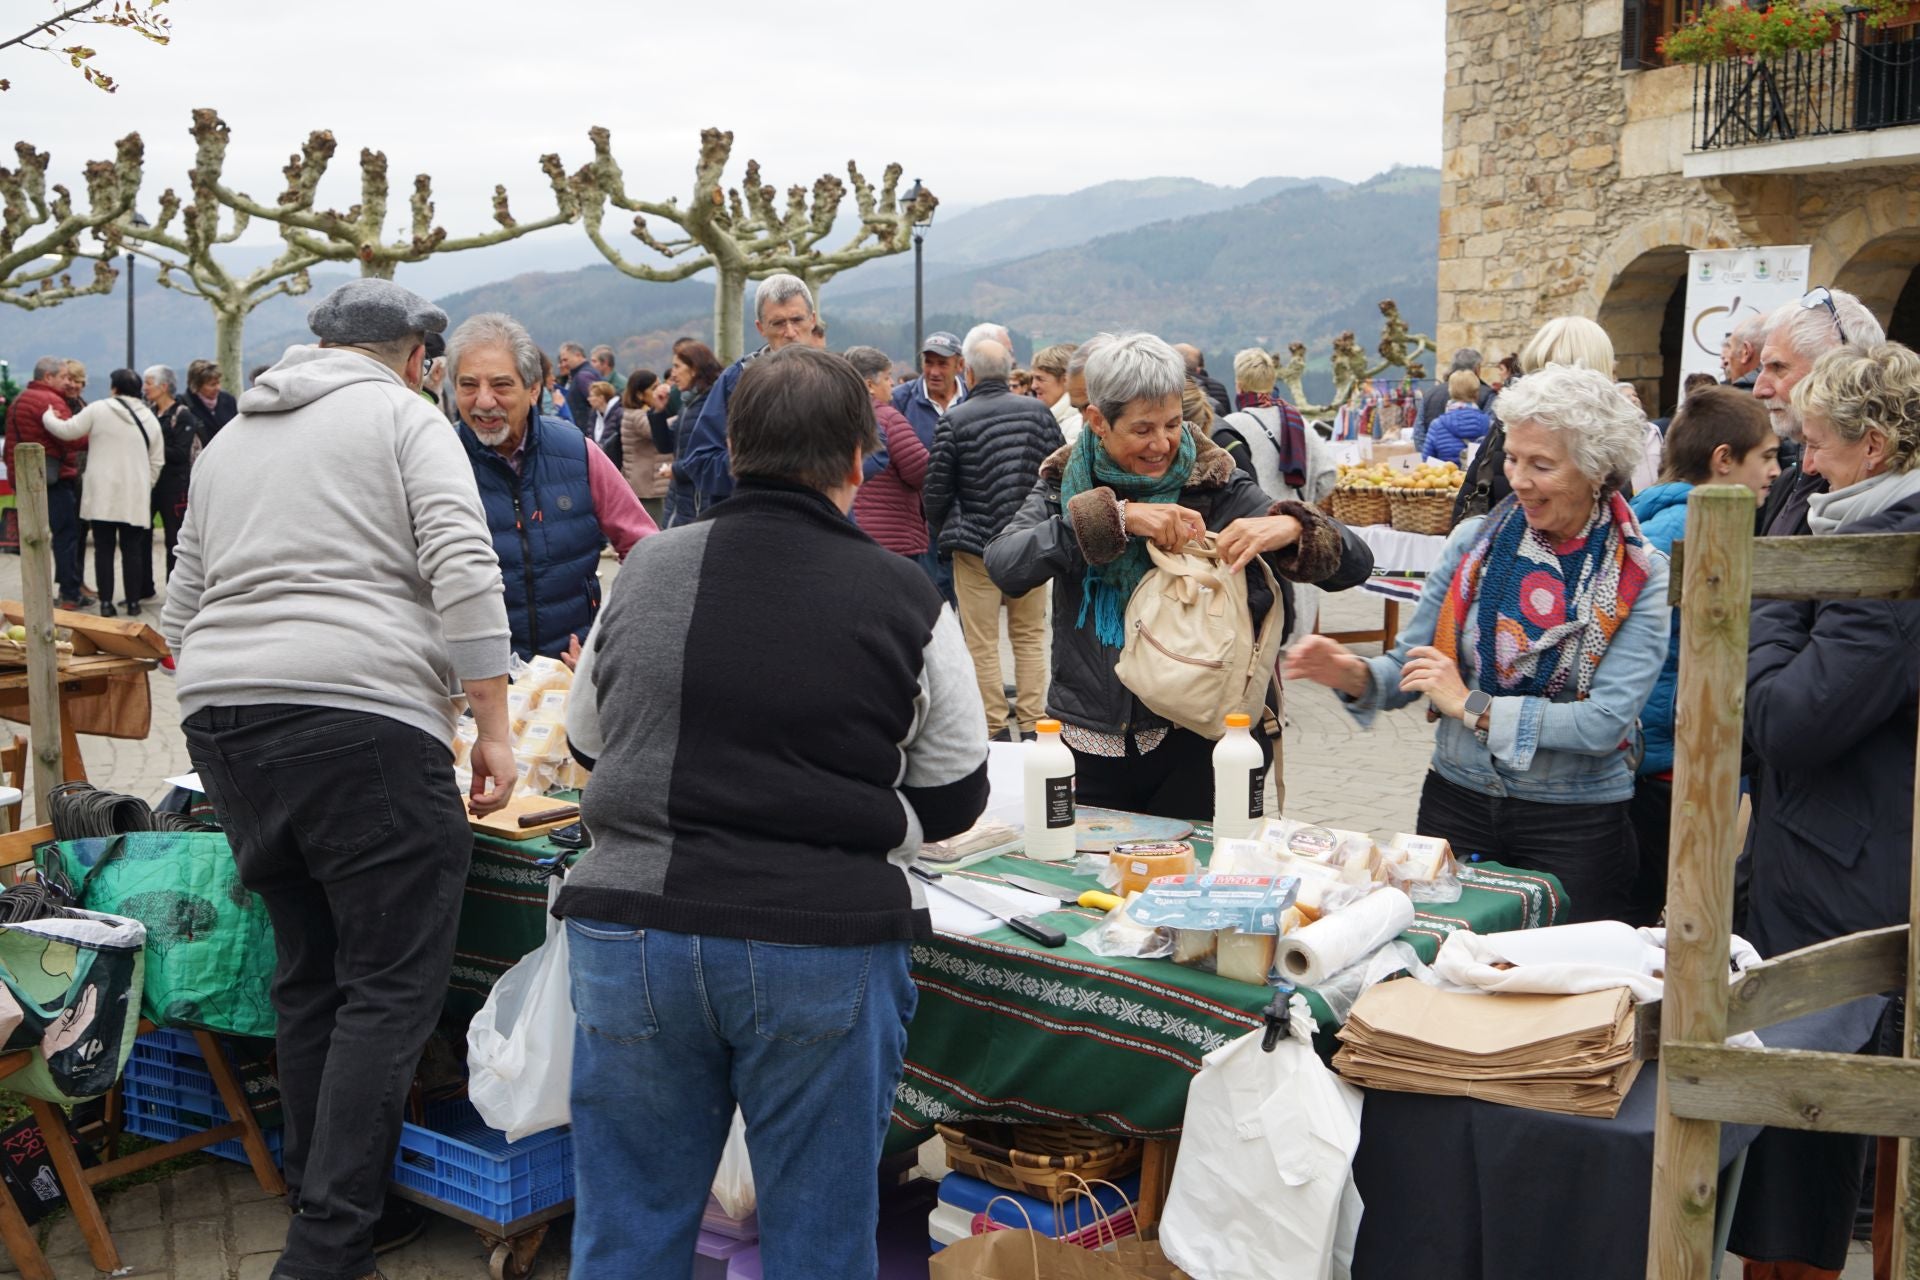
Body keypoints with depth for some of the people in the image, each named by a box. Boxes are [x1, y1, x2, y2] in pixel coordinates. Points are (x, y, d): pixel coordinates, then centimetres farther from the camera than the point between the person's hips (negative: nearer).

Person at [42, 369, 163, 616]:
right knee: (132, 549, 8)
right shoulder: (149, 418, 6)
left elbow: (67, 430, -1)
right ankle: (134, 600, 9)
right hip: (135, 496, 2)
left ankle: (106, 602, 4)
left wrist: (48, 416, 18)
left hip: (102, 493, -2)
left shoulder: (98, 410, -5)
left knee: (104, 548, 4)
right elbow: (157, 462, 8)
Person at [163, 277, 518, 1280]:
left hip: (218, 712, 7)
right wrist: (493, 732, -9)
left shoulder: (228, 441, 24)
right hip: (359, 719, -7)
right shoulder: (404, 417, 4)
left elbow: (180, 612, 25)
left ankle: (321, 1197, 23)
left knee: (307, 971, 16)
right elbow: (464, 574, -9)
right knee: (392, 985, -3)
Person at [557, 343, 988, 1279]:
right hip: (824, 943, -2)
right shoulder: (904, 600, -4)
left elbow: (587, 742, 18)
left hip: (630, 930, 3)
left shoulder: (646, 571, 5)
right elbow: (954, 800, 4)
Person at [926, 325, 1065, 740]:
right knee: (1030, 636, 13)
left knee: (982, 643, 4)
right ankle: (1030, 725, 14)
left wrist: (940, 534, 13)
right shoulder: (1038, 411, -1)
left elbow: (935, 493, -5)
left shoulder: (954, 421, -11)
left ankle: (996, 727, 7)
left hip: (975, 544, -3)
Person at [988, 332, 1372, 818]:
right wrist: (1114, 516, -26)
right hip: (1090, 745, 2)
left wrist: (1292, 527, -28)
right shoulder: (1064, 485, 2)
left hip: (1194, 744, -1)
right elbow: (1004, 566, -18)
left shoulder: (1216, 487, -3)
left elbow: (1355, 564, -7)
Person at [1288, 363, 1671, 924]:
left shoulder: (1641, 577, -8)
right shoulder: (1476, 540, -1)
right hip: (1457, 801, 3)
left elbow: (1605, 723, -17)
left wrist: (1474, 708, -17)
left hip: (1575, 827, -2)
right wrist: (1356, 677, -20)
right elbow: (1410, 663, 1)